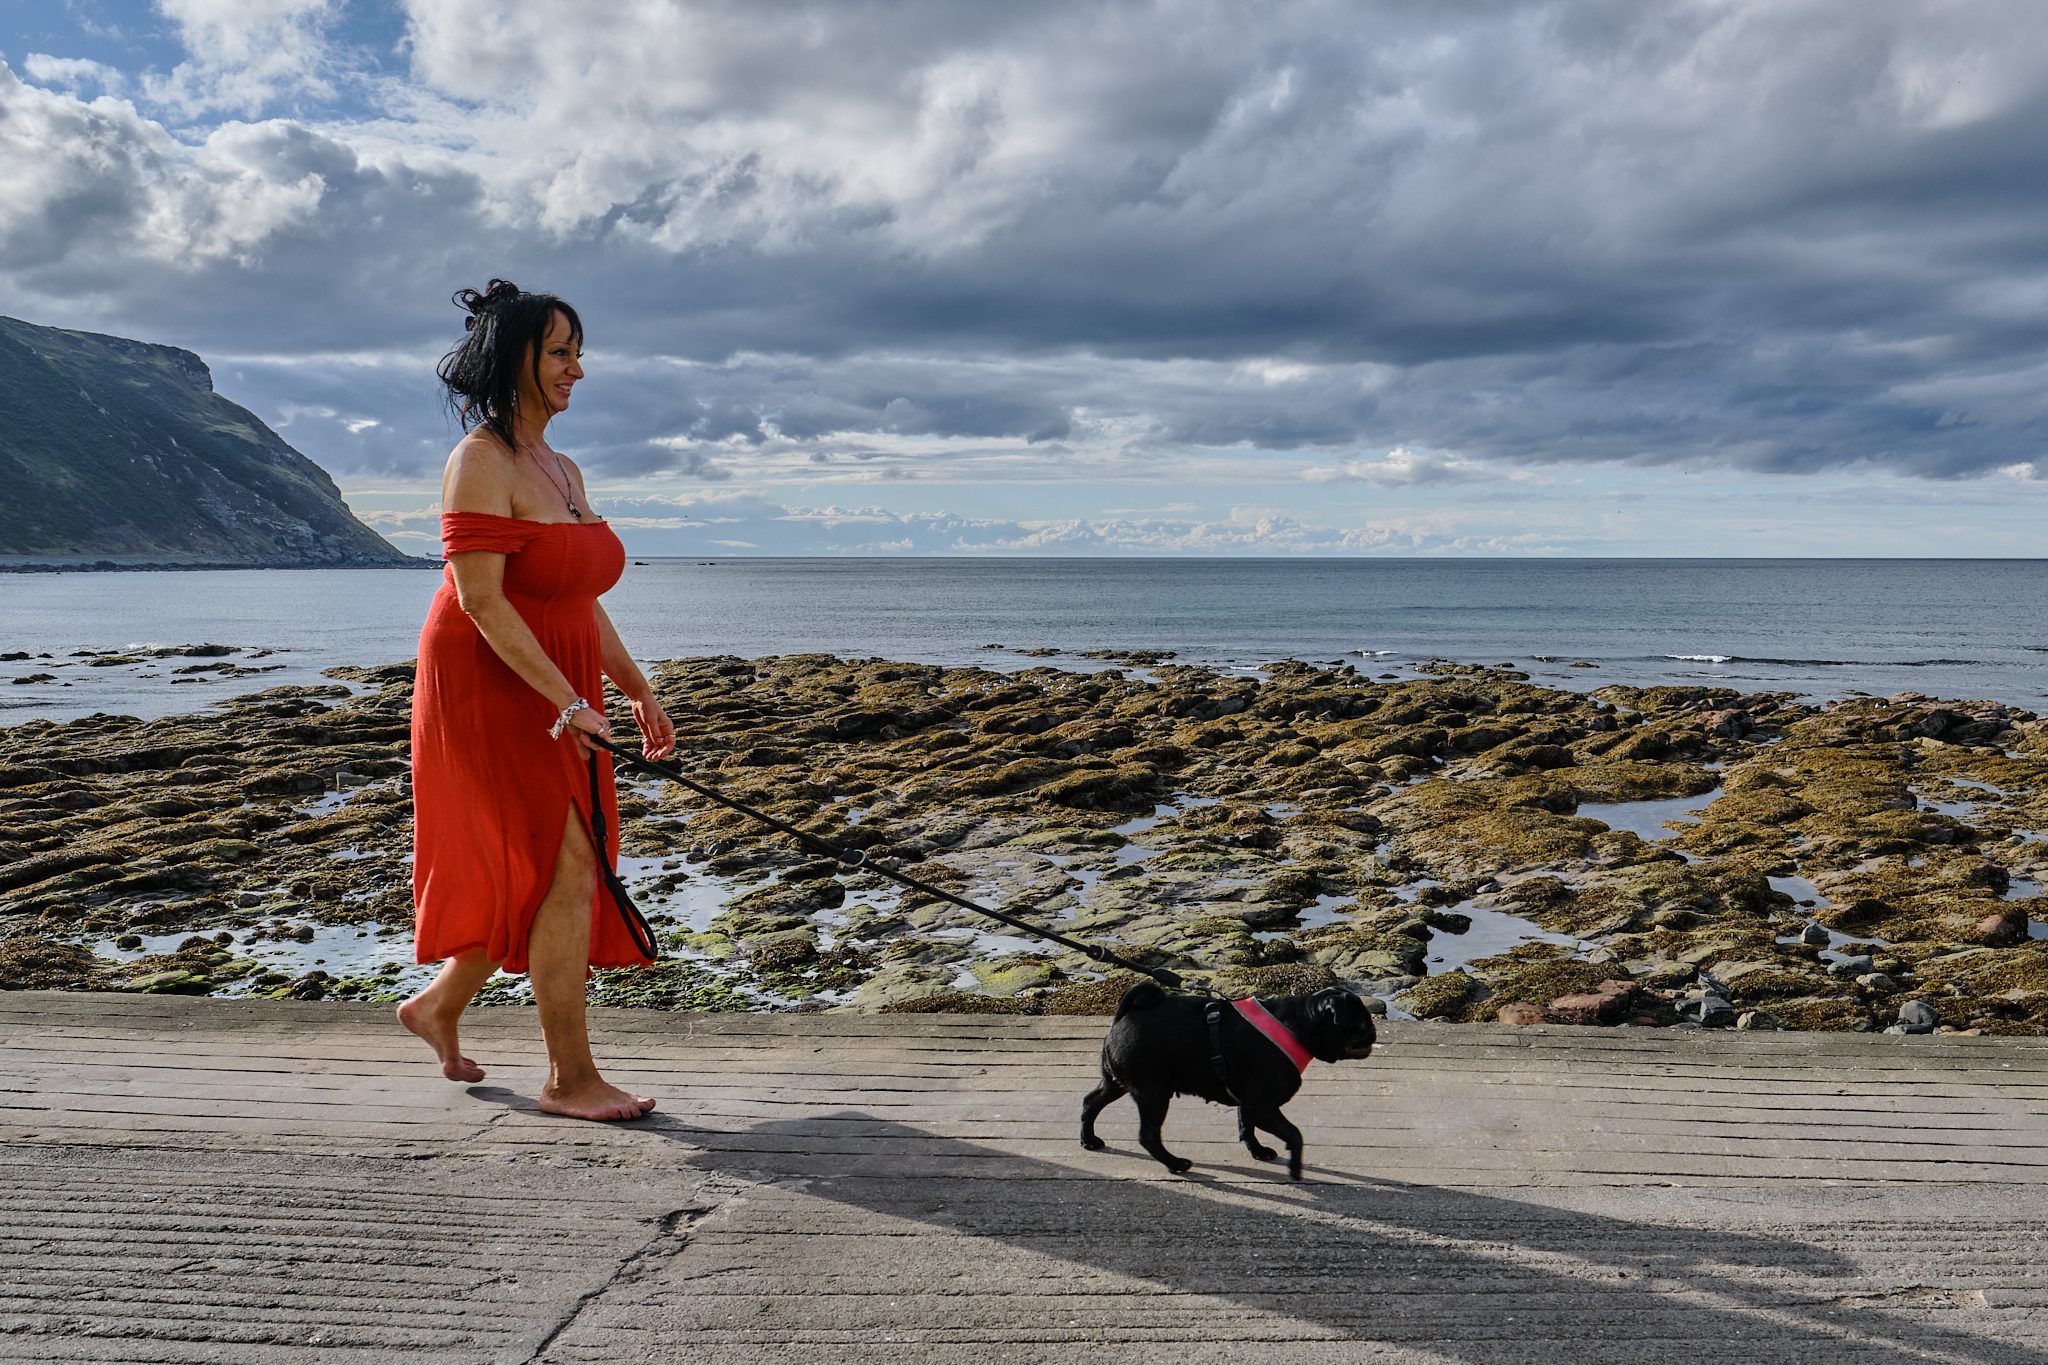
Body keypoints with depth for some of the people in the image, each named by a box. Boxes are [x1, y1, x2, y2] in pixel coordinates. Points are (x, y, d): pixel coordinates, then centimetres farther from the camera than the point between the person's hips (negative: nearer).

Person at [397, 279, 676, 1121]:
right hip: (491, 690, -9)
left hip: (558, 698, 9)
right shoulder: (480, 461, -13)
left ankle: (438, 1006, 35)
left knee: (529, 879, 14)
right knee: (565, 871, -11)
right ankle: (570, 1078, -2)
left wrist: (637, 691, 11)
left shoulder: (564, 472, 13)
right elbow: (480, 599, -22)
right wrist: (568, 702, -26)